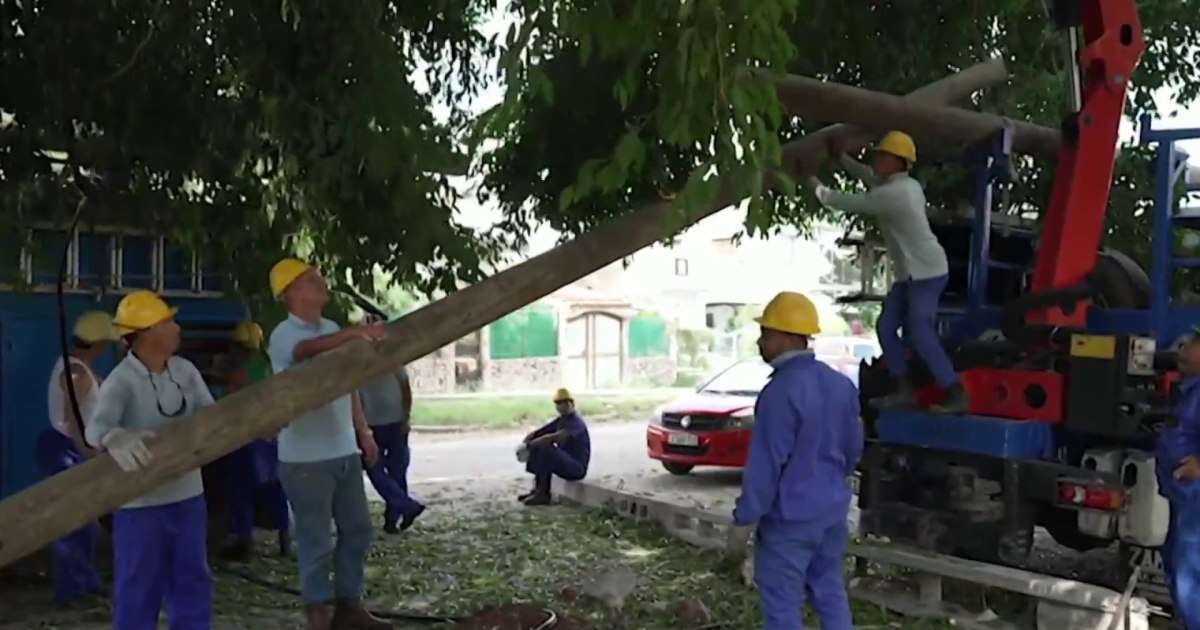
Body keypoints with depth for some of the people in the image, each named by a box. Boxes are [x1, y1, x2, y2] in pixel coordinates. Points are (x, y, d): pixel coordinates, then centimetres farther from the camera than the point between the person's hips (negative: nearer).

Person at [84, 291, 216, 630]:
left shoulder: (185, 370, 1)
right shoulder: (121, 381, -18)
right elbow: (97, 426, -35)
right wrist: (115, 438, -58)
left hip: (187, 495, 6)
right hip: (140, 503, -6)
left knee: (192, 581, 17)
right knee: (138, 589, 4)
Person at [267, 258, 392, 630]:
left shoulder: (332, 330, 11)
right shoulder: (284, 335, -13)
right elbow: (310, 349, -37)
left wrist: (362, 431, 17)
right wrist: (356, 333, -51)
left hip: (344, 452, 8)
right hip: (306, 458, -8)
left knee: (357, 529, 15)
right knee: (316, 541, 1)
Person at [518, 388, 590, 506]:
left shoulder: (576, 422, -17)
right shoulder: (560, 420, 11)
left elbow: (555, 437, -34)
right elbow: (537, 433, 12)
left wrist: (530, 444, -27)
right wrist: (524, 445, -10)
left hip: (577, 467, -9)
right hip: (565, 463, 9)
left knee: (546, 449, -27)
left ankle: (543, 494, -21)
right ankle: (538, 490, -1)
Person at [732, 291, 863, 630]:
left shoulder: (781, 391, -23)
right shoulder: (840, 383, 5)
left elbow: (766, 463, -21)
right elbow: (853, 448, 14)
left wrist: (746, 513, -11)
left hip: (790, 517, -8)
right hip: (833, 511, 8)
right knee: (831, 595, 18)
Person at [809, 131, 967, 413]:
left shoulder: (893, 194, -20)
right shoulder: (905, 185, 10)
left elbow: (850, 203, -14)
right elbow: (870, 177, 27)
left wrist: (818, 186, 2)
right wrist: (841, 156, 22)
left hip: (926, 272, -10)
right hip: (910, 273, 10)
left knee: (921, 334, -16)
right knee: (886, 327, 8)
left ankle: (956, 394, -11)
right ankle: (905, 390, 11)